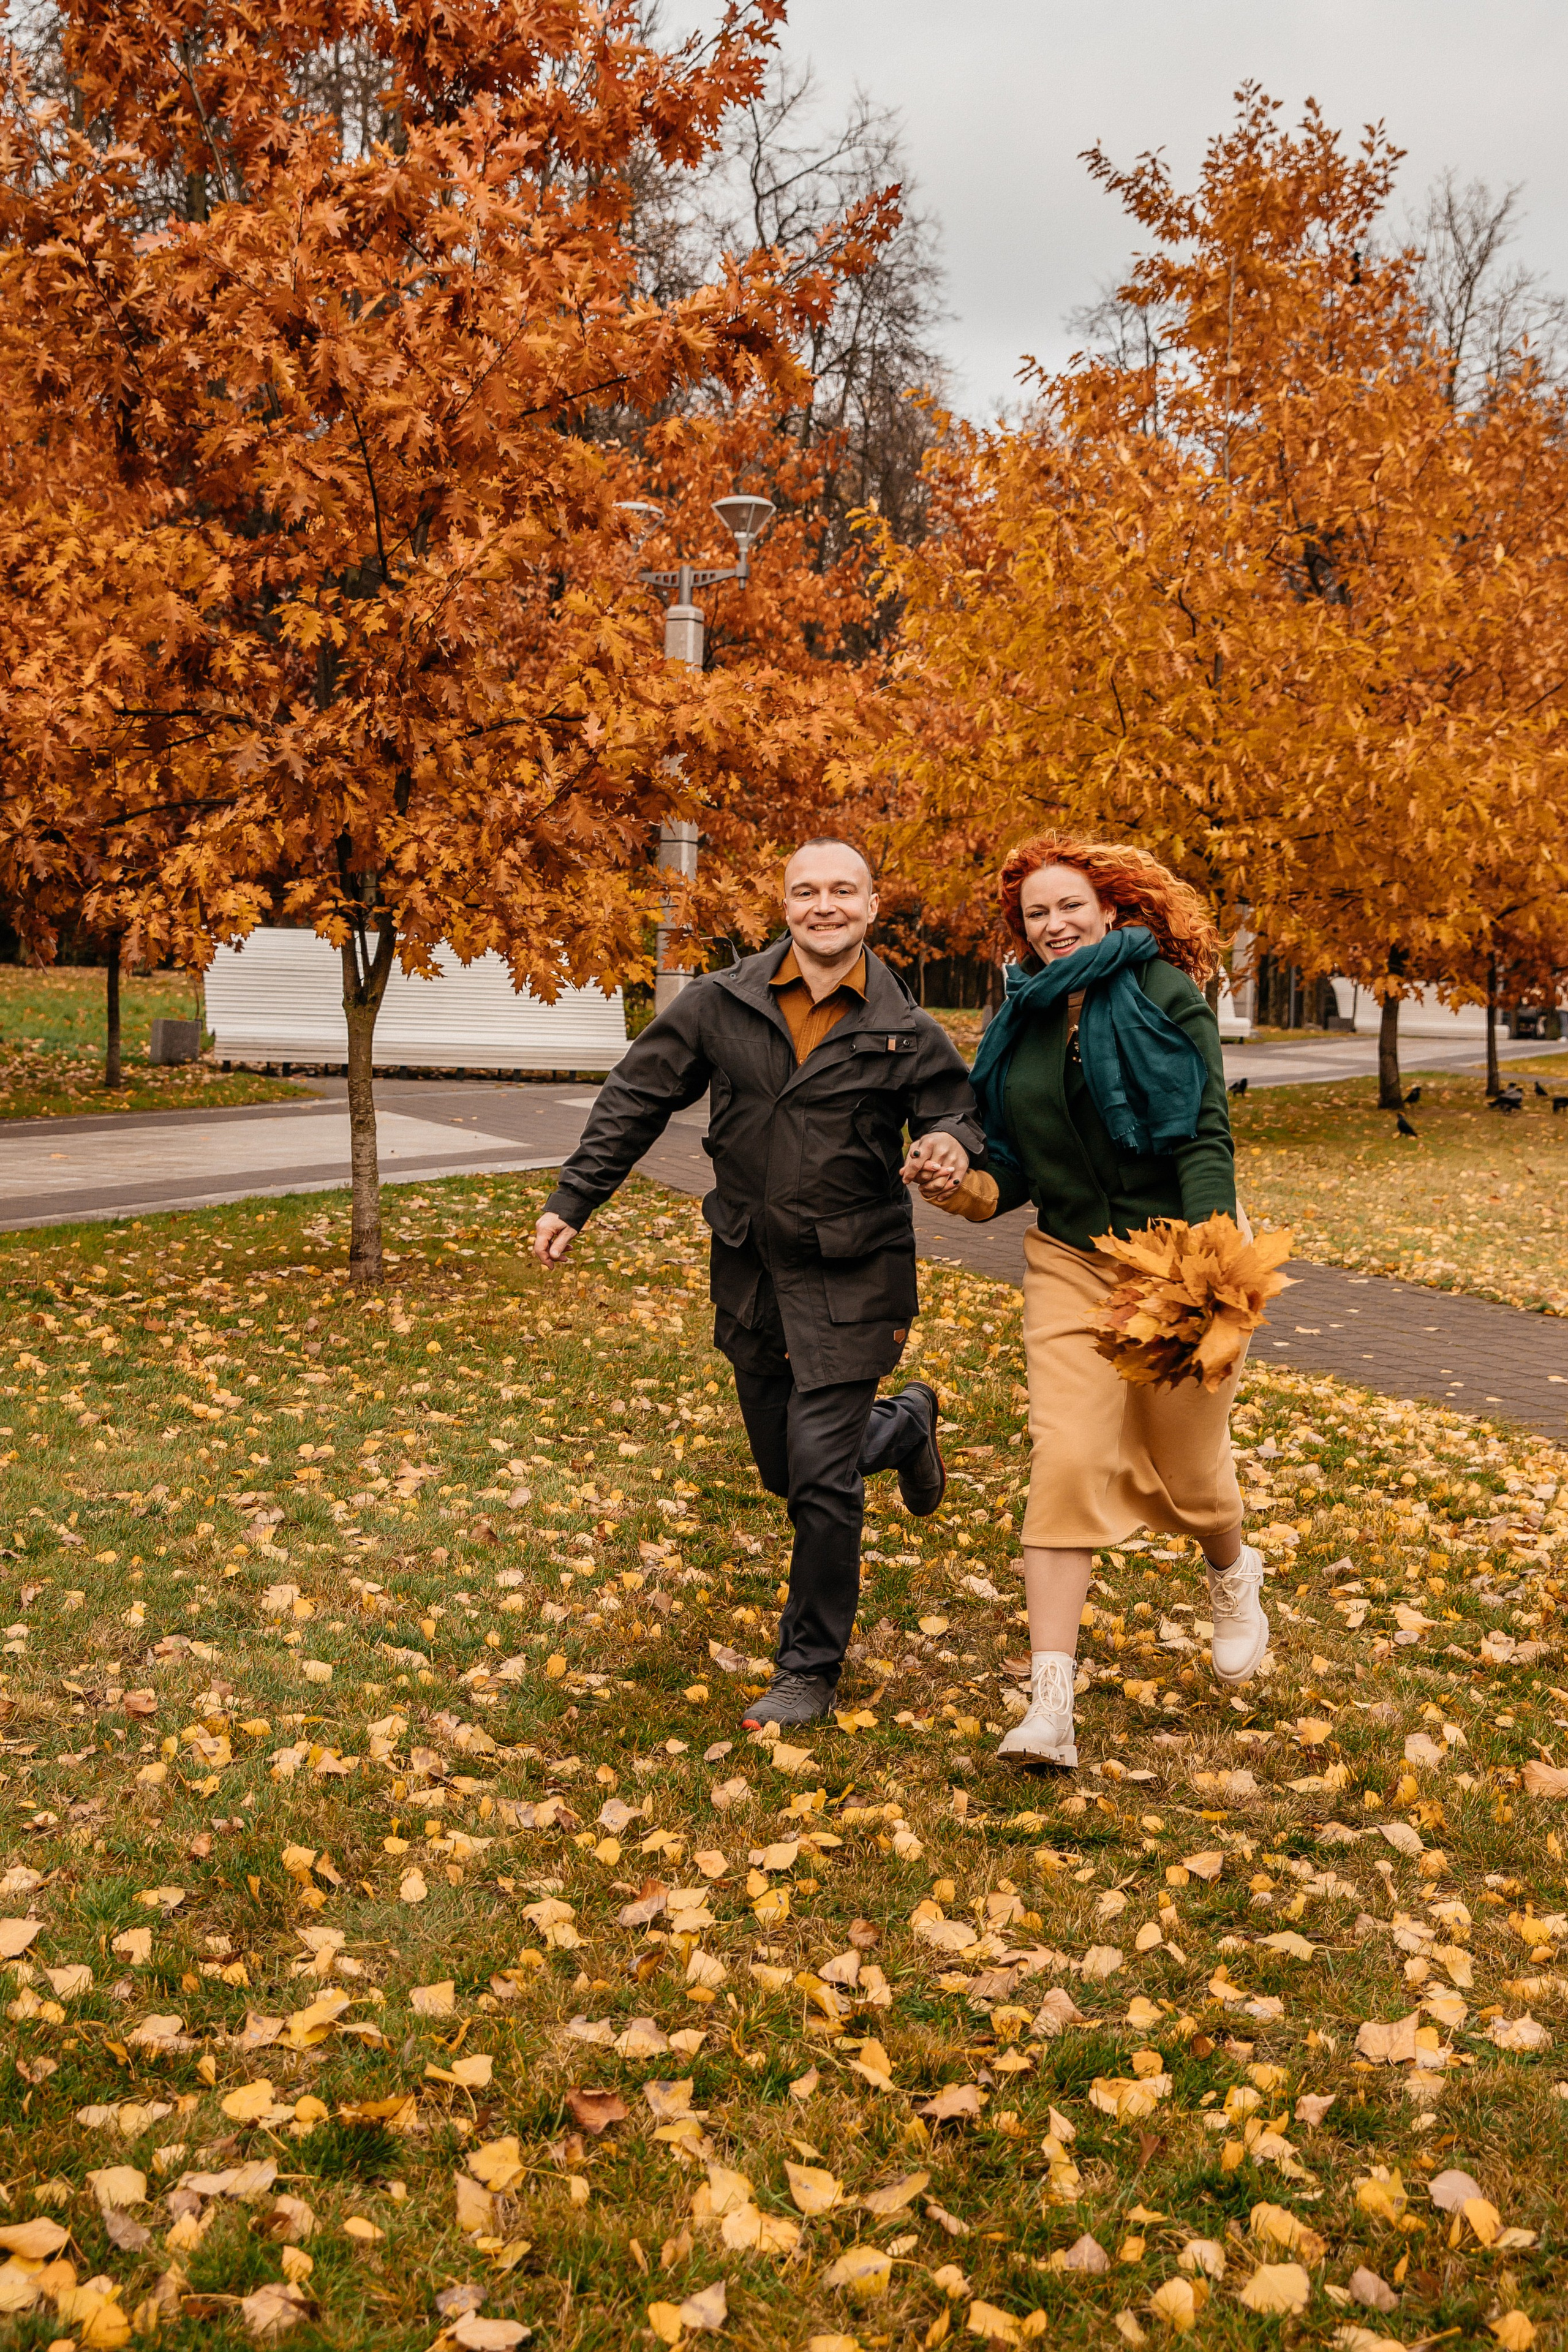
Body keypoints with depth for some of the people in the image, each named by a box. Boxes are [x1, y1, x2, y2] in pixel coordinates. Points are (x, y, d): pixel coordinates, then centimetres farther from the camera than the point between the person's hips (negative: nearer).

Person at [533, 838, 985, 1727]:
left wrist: (950, 1143, -21)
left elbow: (958, 1109, 4)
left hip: (849, 1277, -3)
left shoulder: (904, 1030, -5)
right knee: (786, 1467, 16)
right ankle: (906, 1425, 48)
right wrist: (573, 1201, 1)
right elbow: (636, 1100, 4)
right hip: (750, 1270, 4)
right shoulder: (722, 1004, -2)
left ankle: (811, 1671, 8)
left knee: (821, 1476, -9)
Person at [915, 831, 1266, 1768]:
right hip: (1070, 1260, 3)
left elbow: (1206, 1136, -15)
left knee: (1188, 1463, 10)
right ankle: (1051, 1706, -12)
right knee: (1067, 1463, -11)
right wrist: (971, 1190, -8)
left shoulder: (1166, 995, -8)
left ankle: (1235, 1574, 47)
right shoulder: (1022, 1023, 7)